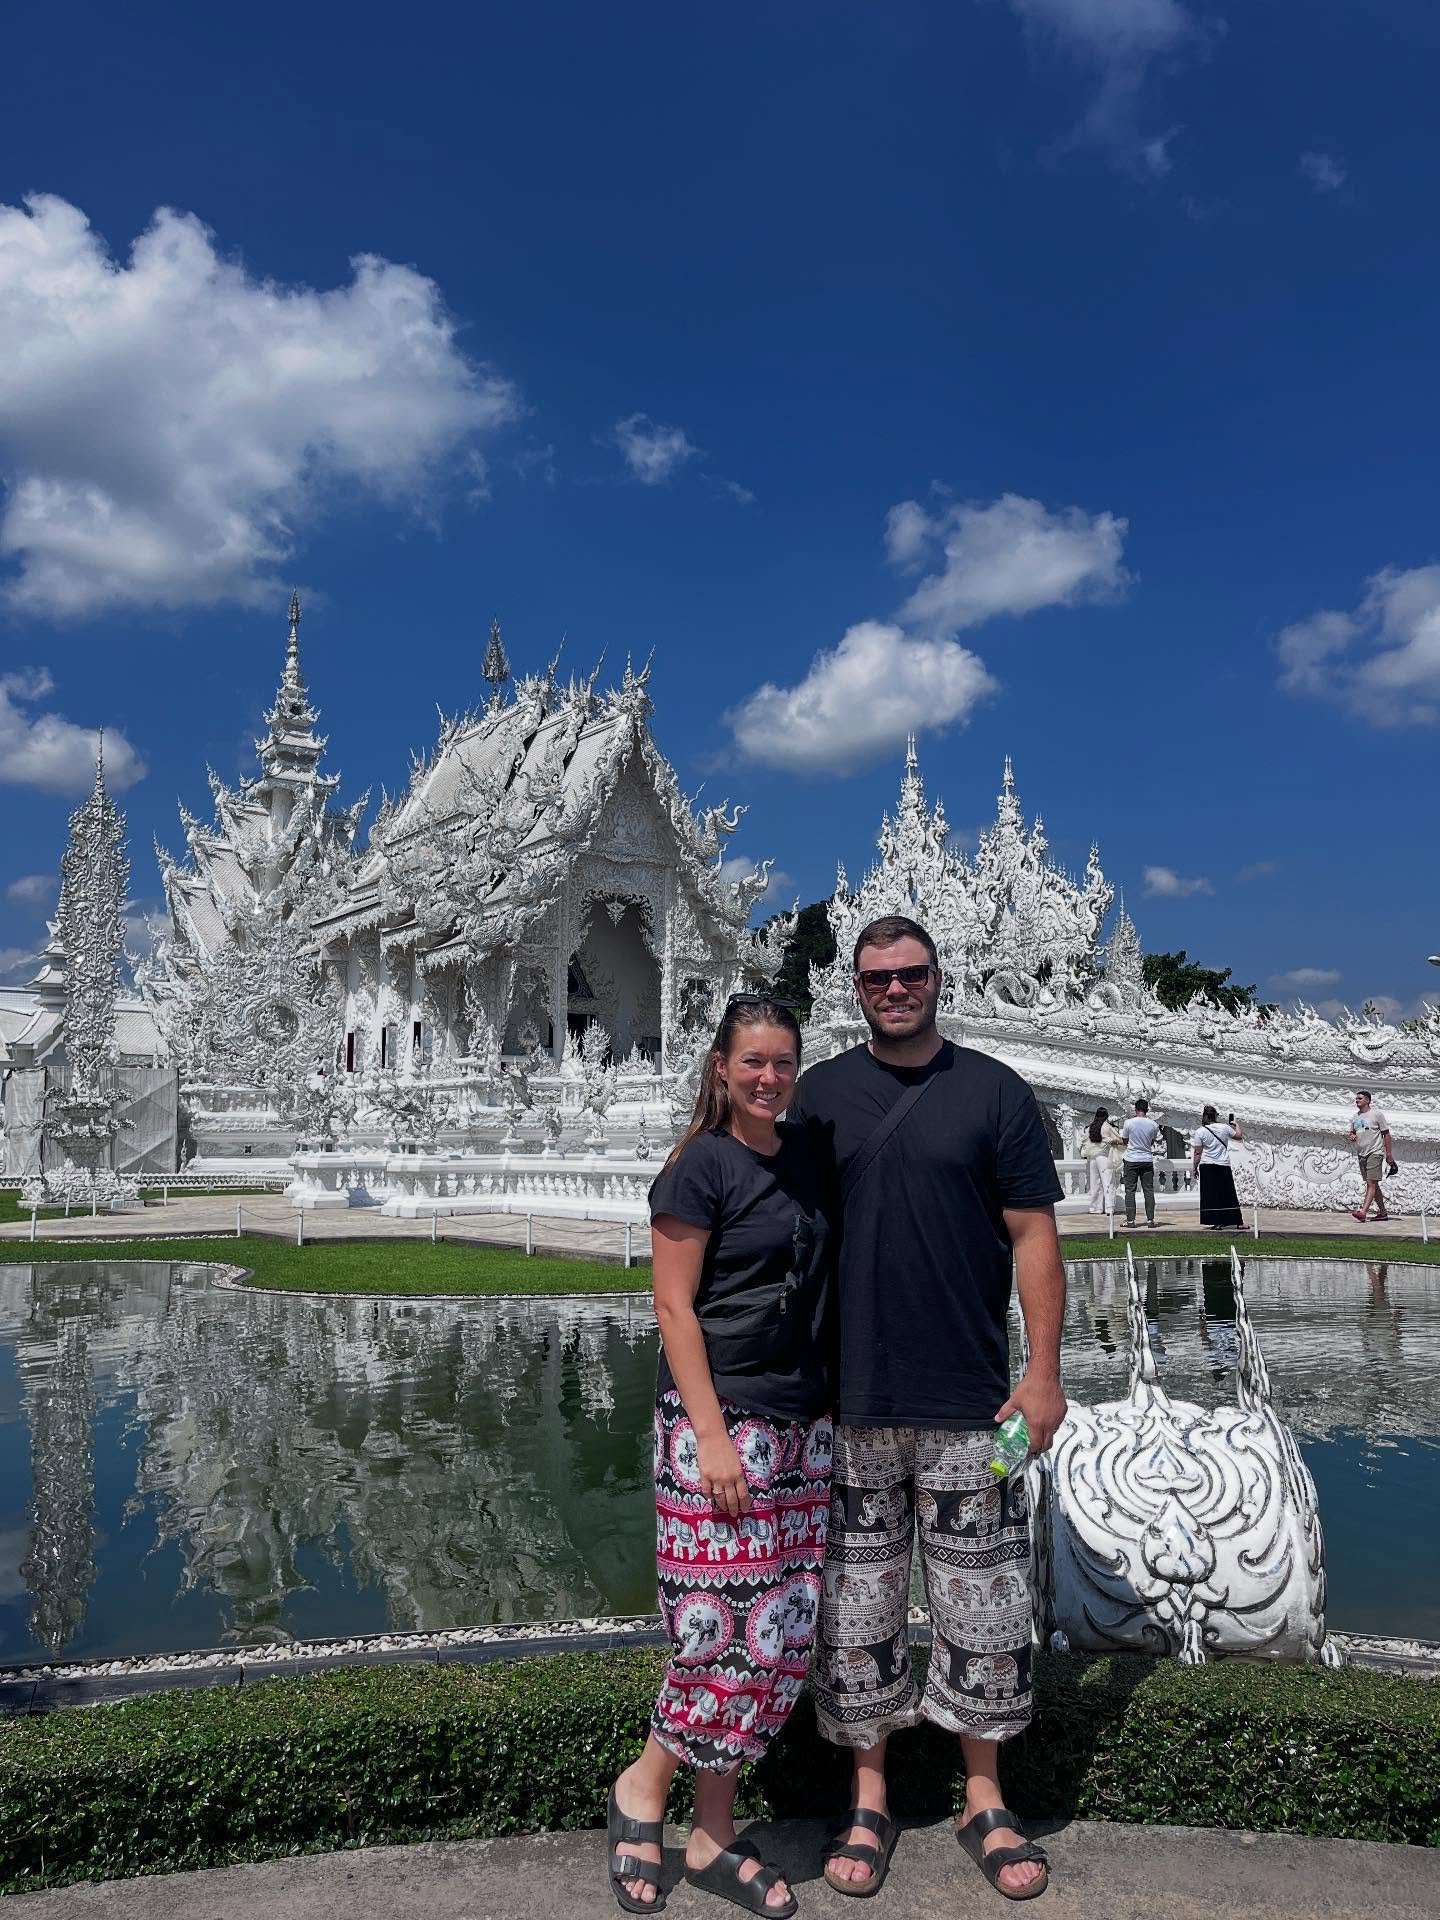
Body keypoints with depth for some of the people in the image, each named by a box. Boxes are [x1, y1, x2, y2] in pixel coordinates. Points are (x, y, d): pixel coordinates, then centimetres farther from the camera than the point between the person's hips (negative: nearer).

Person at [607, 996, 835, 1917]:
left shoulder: (809, 1155, 10)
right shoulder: (702, 1167, -9)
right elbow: (674, 1307, -11)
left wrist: (836, 1404, 12)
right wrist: (712, 1434, -16)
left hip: (805, 1425, 7)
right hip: (721, 1419, -6)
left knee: (782, 1632, 8)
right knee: (727, 1629, -5)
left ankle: (715, 1839, 23)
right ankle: (643, 1788, 21)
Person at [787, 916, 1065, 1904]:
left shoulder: (994, 1092, 1)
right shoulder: (820, 1095, 4)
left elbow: (1033, 1236, 0)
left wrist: (1044, 1370, -5)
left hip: (970, 1402, -1)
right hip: (849, 1402, 1)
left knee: (982, 1602, 8)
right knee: (859, 1604, 10)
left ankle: (985, 1801, 28)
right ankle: (869, 1799, 27)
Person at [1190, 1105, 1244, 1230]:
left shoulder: (1200, 1132, -7)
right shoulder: (1224, 1128, -1)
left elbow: (1198, 1153, -6)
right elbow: (1239, 1136, 17)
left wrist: (1194, 1168, 3)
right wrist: (1236, 1125, 34)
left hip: (1207, 1166, -2)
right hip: (1224, 1166, 2)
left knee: (1211, 1195, 2)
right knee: (1228, 1195, 10)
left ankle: (1216, 1223, -2)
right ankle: (1238, 1222, 16)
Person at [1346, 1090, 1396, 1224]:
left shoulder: (1376, 1114, -5)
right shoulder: (1355, 1117, 13)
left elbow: (1386, 1134, -3)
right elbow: (1352, 1132, 24)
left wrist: (1389, 1154, -6)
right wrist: (1352, 1136, -2)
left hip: (1375, 1153, -7)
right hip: (1362, 1154, 7)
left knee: (1371, 1183, -14)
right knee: (1372, 1184, 11)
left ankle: (1363, 1212, -26)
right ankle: (1383, 1212, 20)